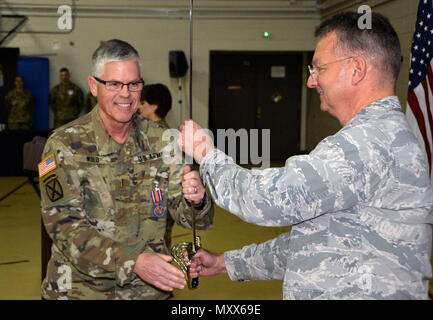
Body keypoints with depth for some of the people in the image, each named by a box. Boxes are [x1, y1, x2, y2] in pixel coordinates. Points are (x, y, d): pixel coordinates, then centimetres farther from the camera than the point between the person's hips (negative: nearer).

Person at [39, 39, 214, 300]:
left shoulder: (160, 140, -1)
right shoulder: (64, 145, -12)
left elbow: (183, 212, -1)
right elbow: (64, 226, -20)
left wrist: (196, 200, -25)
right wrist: (133, 261, -30)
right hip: (82, 290, -3)